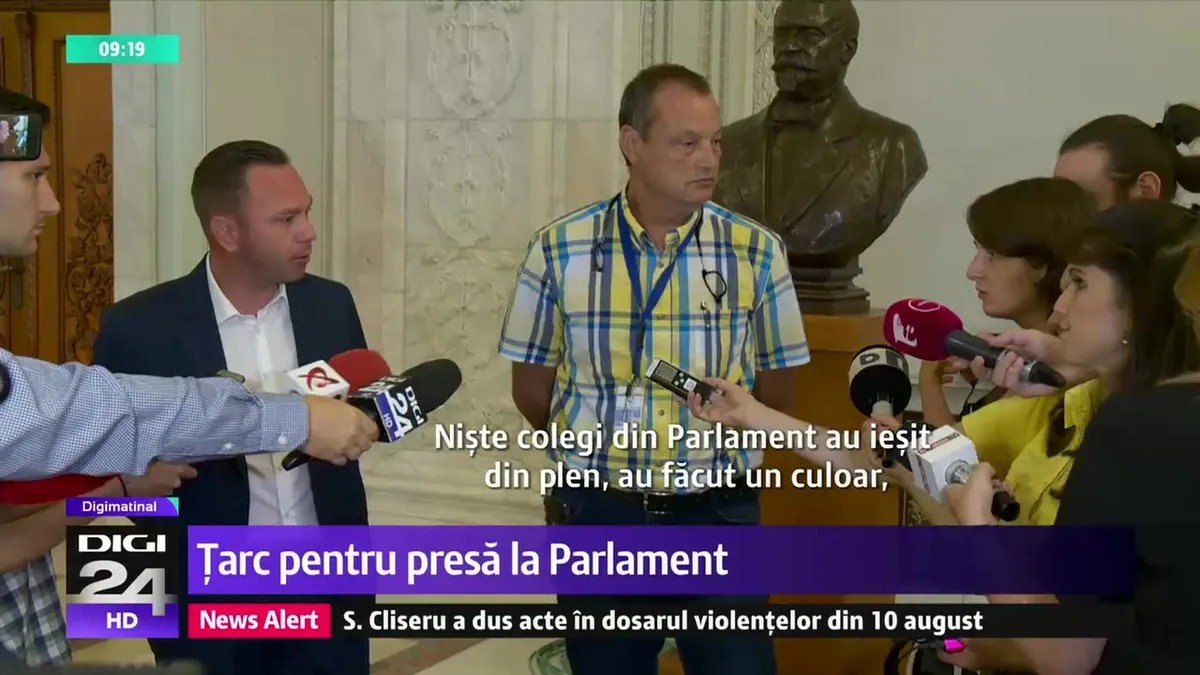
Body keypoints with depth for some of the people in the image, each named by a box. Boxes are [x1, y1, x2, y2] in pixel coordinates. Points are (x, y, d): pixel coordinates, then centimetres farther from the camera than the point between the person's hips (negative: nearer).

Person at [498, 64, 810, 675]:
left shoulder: (757, 251, -3)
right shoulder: (558, 251, -5)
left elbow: (777, 392, 5)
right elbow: (532, 389, 4)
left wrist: (713, 457, 3)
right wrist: (601, 458, 6)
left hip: (717, 516, 0)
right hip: (598, 517, 0)